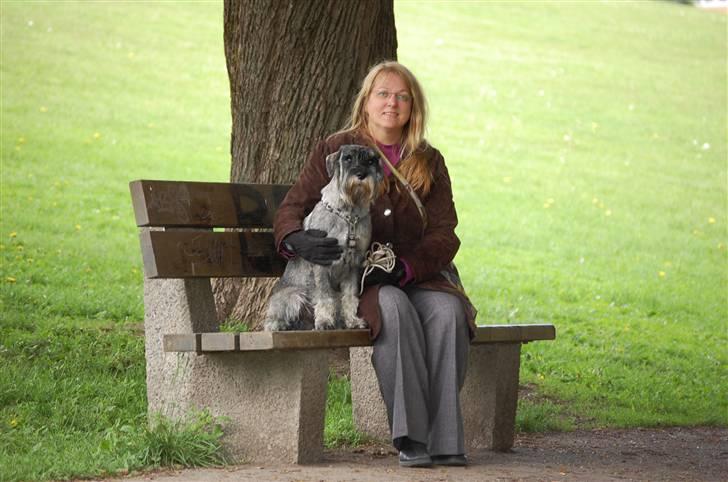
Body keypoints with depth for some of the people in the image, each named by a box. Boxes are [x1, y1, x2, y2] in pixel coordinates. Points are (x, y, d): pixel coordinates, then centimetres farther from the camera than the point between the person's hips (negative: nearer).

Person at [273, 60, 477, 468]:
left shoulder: (429, 162, 11)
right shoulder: (336, 151, 7)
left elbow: (444, 234, 3)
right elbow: (292, 209, 1)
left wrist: (403, 268, -17)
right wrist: (299, 241, -24)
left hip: (417, 275, 2)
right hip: (352, 278, -2)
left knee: (447, 309, -31)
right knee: (394, 308, -36)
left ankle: (445, 438, -31)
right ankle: (411, 436, -36)